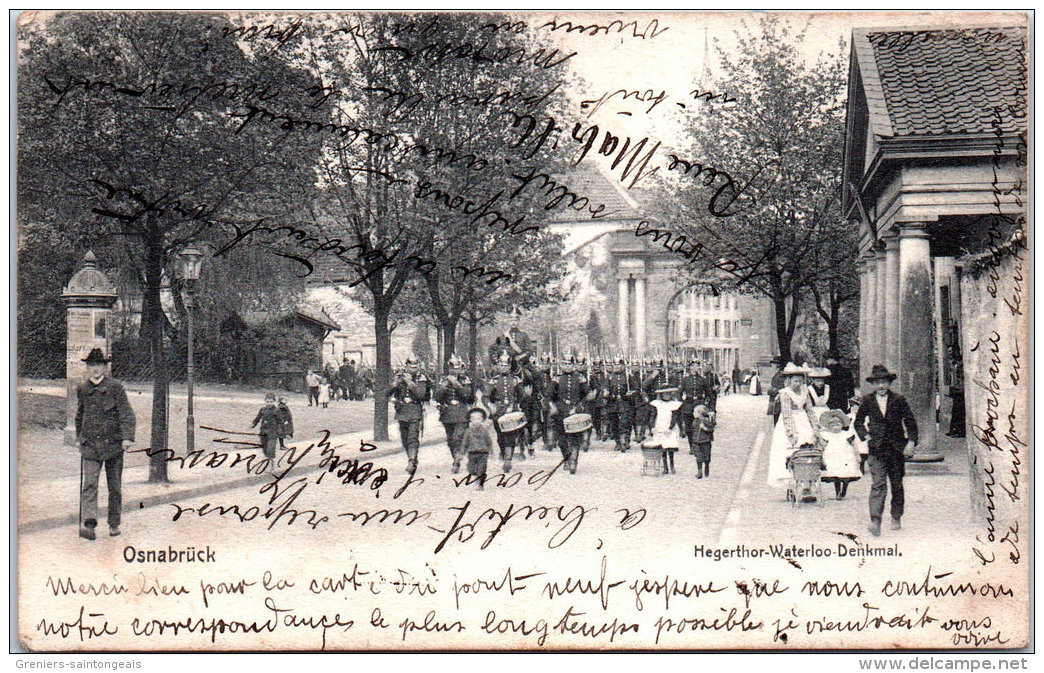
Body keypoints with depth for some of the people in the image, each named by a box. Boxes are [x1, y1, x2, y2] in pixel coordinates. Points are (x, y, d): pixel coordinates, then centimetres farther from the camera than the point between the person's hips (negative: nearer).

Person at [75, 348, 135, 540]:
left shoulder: (115, 387, -3)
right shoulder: (82, 389, 9)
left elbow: (126, 414, -7)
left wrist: (127, 437, -18)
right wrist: (79, 437, 24)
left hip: (113, 443, -2)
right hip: (90, 444, 2)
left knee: (115, 486, 8)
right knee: (89, 484, -13)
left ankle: (114, 524, 20)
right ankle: (88, 523, -23)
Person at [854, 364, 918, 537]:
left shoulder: (898, 400, 1)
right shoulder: (867, 401, 3)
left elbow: (910, 422, 5)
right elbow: (858, 422, 16)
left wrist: (911, 442, -5)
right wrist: (866, 436, 1)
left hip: (897, 449, 1)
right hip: (877, 449, -1)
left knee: (897, 484, 11)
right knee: (878, 484, -12)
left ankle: (896, 517, 28)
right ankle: (875, 521, -19)